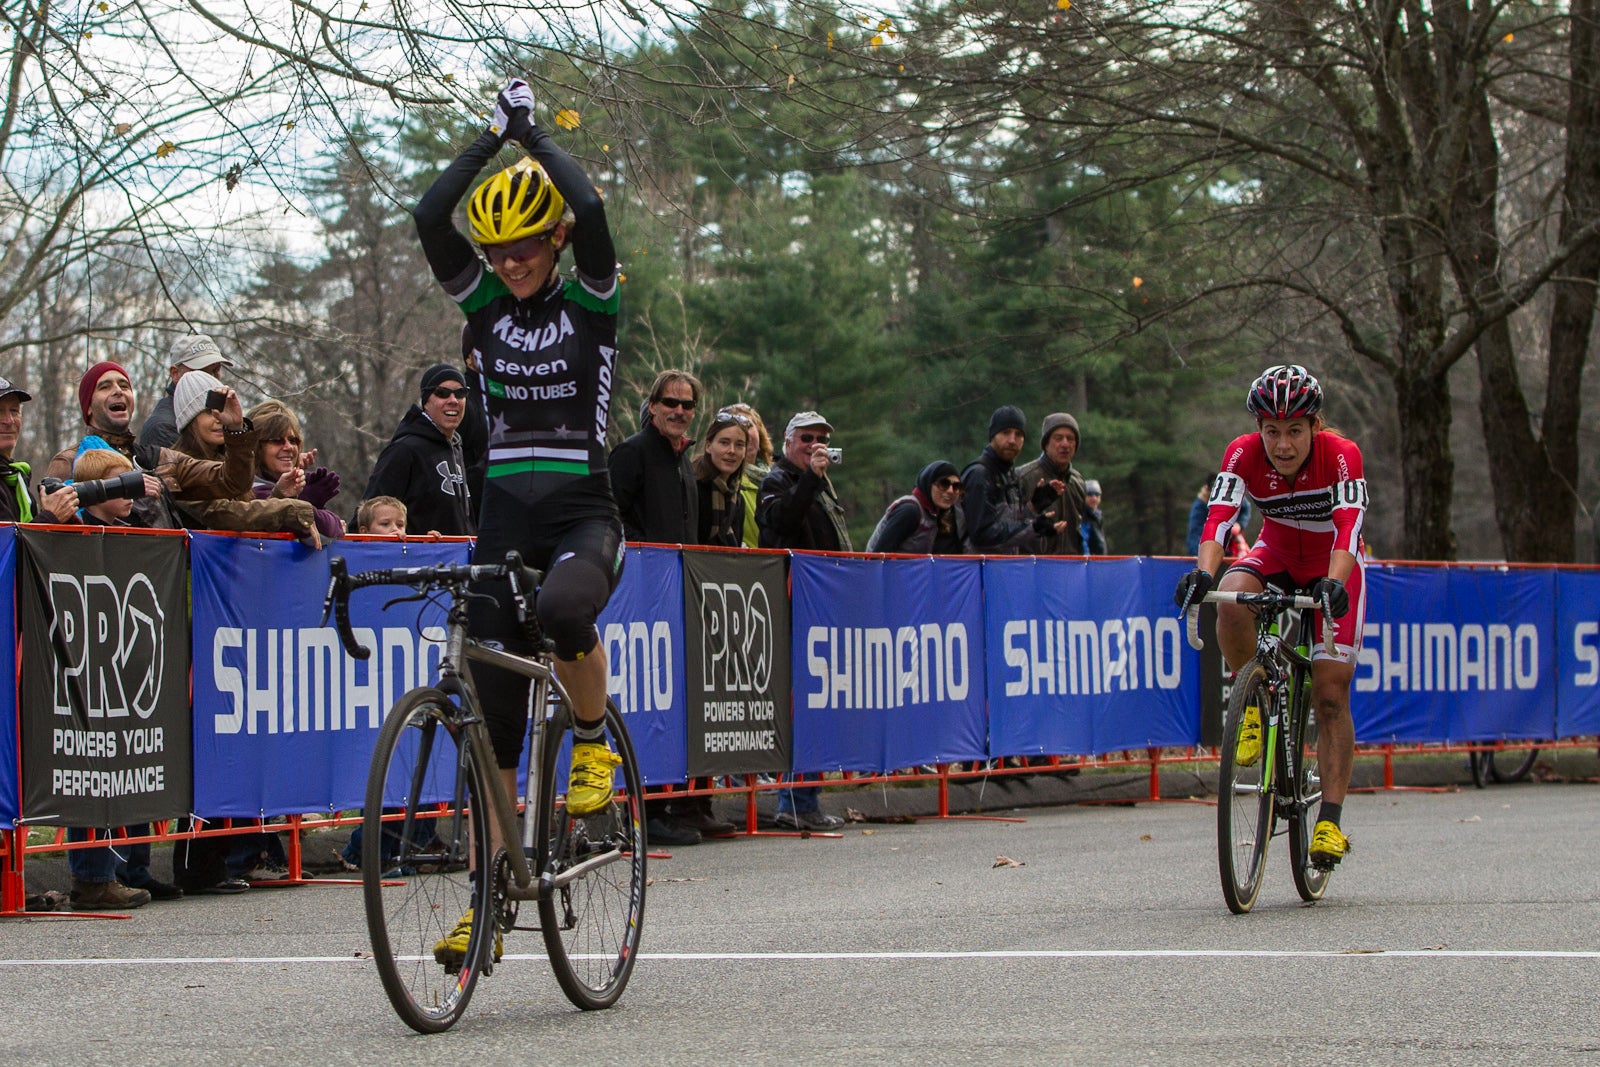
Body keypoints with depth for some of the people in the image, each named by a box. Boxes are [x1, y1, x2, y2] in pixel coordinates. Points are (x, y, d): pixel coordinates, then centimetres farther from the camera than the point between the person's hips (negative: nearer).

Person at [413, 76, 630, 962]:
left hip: (583, 513, -3)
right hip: (504, 517, 4)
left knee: (564, 608, -38)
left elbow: (591, 210, -16)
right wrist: (494, 134, -2)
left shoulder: (591, 305, 1)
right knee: (493, 714, -1)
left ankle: (595, 746, -10)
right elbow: (430, 219, -5)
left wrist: (534, 132, -4)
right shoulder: (484, 307, 9)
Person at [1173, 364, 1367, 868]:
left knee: (1330, 693, -12)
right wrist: (1203, 572, -53)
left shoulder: (1341, 455, -28)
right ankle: (1255, 702, -10)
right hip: (1275, 556, 2)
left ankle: (1330, 819, -9)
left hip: (1332, 566, -2)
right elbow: (1218, 517, -34)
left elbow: (1349, 527, -39)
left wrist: (1333, 584, -57)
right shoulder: (1244, 454, -23)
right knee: (1232, 601, -34)